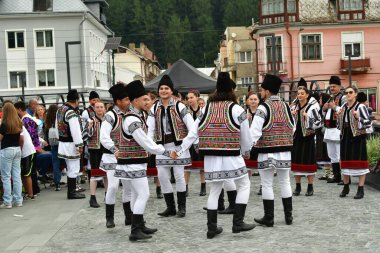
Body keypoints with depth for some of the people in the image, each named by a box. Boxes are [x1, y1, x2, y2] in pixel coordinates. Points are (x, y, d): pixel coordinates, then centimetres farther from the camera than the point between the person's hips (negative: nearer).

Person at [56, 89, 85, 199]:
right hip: (71, 144, -10)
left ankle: (71, 190, 29)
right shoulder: (71, 113, -21)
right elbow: (75, 131, -23)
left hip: (62, 142, 10)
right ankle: (72, 193, 4)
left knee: (70, 168, 19)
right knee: (74, 168, -1)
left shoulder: (60, 109, 8)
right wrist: (79, 145, -18)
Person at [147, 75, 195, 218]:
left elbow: (191, 126, -9)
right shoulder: (154, 109, 5)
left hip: (177, 145, -4)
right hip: (162, 146, 4)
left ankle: (182, 207, 13)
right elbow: (150, 130, 1)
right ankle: (170, 207, 16)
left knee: (179, 175, 0)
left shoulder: (179, 106, -5)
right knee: (162, 176, 3)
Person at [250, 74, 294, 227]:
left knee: (267, 184, 3)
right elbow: (292, 127, 14)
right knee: (285, 182, 14)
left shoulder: (263, 107, -10)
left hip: (267, 151, -5)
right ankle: (289, 216, 18)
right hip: (284, 151, 6)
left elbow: (255, 129, -18)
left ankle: (269, 218, 7)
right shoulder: (285, 106, 8)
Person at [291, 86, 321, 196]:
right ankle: (297, 187, 17)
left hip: (308, 137, -5)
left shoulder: (312, 107, -8)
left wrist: (307, 116, -20)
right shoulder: (295, 107, 10)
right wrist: (292, 115, -1)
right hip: (296, 137, 5)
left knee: (308, 161, -1)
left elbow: (318, 123, -11)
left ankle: (310, 187, 10)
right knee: (296, 160, 7)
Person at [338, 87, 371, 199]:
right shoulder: (343, 107, 11)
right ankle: (346, 187, 24)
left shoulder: (361, 107, -7)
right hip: (345, 137, 6)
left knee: (360, 162, -3)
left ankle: (361, 189, 4)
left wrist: (358, 117, -25)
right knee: (345, 162, 11)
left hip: (358, 137, -6)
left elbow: (368, 123, -11)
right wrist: (338, 117, 1)